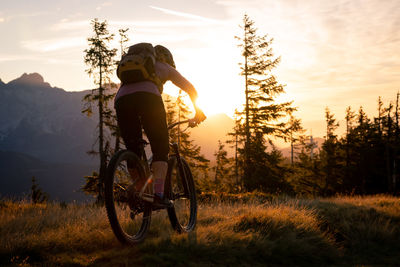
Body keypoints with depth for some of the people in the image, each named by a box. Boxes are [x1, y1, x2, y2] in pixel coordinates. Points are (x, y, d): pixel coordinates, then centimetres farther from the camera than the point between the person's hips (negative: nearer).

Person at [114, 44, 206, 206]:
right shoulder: (165, 67, 30)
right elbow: (190, 88, 29)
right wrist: (198, 112, 41)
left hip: (121, 99, 4)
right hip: (148, 96, -4)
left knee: (133, 152, 12)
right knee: (160, 150, 0)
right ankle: (158, 194, -16)